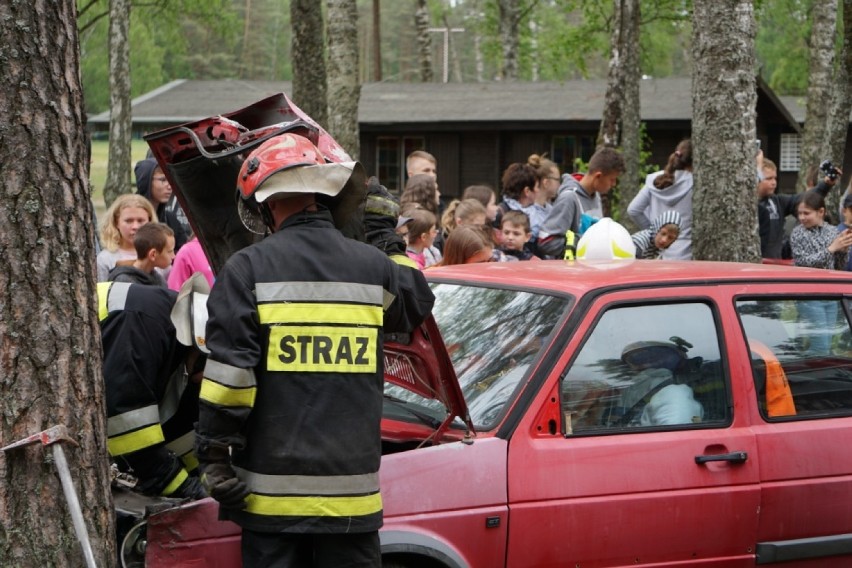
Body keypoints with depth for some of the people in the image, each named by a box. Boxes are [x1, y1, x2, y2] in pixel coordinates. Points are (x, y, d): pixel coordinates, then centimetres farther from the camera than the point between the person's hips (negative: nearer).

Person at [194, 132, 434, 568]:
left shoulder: (247, 269, -5)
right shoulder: (373, 266, 4)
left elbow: (229, 372, -10)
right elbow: (418, 305, 26)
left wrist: (214, 455, -5)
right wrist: (386, 237, 34)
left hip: (272, 488, -2)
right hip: (352, 488, 2)